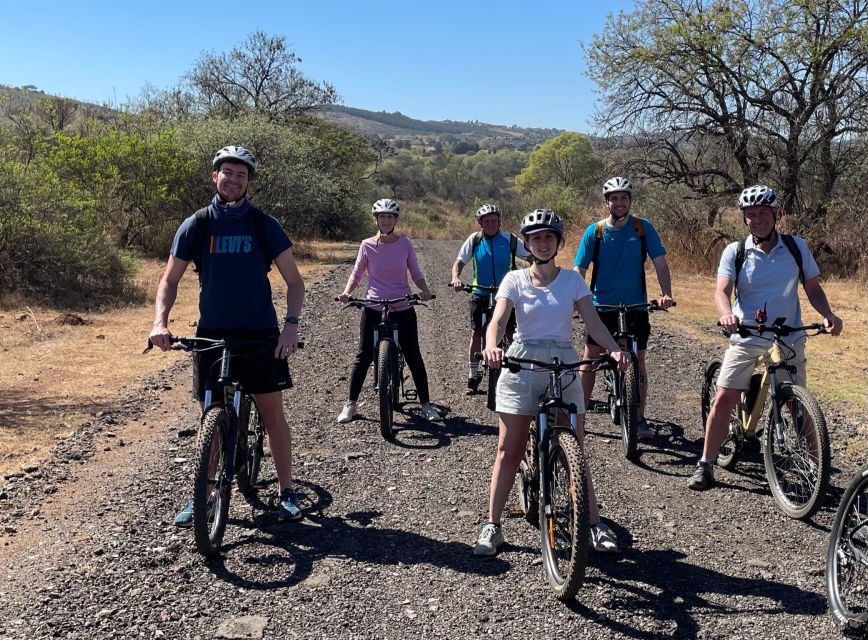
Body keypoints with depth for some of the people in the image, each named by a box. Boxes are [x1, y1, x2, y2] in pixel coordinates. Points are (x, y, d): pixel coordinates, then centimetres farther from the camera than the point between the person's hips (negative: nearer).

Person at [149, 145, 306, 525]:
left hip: (260, 333, -1)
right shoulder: (196, 225, 2)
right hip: (212, 333, 1)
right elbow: (170, 280, 6)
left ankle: (287, 493, 13)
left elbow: (294, 281, 0)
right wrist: (160, 322, -11)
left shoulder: (264, 225, 0)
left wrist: (291, 324, -14)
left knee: (272, 411, 2)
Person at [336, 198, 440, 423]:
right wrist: (346, 292, -11)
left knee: (413, 356, 4)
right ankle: (351, 404, 16)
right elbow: (357, 273, 6)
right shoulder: (367, 246, -2)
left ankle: (426, 404, 15)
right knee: (364, 356, 3)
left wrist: (424, 290, -14)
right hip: (374, 309, 0)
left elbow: (416, 273, 5)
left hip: (402, 309, 0)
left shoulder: (405, 244, -1)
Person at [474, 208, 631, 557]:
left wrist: (615, 349, -22)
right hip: (522, 365, -1)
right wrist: (491, 346, -34)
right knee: (508, 451, 2)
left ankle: (594, 525, 14)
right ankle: (492, 526, 10)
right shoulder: (515, 280, 1)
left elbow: (593, 322, -3)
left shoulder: (572, 279, 5)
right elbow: (498, 320, -12)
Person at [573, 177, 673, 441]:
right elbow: (579, 270, -5)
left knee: (637, 361, 6)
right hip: (601, 306, 0)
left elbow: (660, 263, -3)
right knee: (590, 359, 3)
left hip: (635, 306, 0)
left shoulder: (643, 228, -4)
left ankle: (639, 418, 17)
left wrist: (666, 293, -18)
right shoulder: (594, 231, -4)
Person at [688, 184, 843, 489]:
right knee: (723, 400, -6)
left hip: (789, 339, 1)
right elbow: (722, 291, -14)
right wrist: (727, 315, -36)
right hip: (746, 340, -1)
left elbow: (813, 288, 7)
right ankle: (705, 466, 5)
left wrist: (828, 315, -12)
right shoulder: (735, 252, -3)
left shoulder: (797, 247, 1)